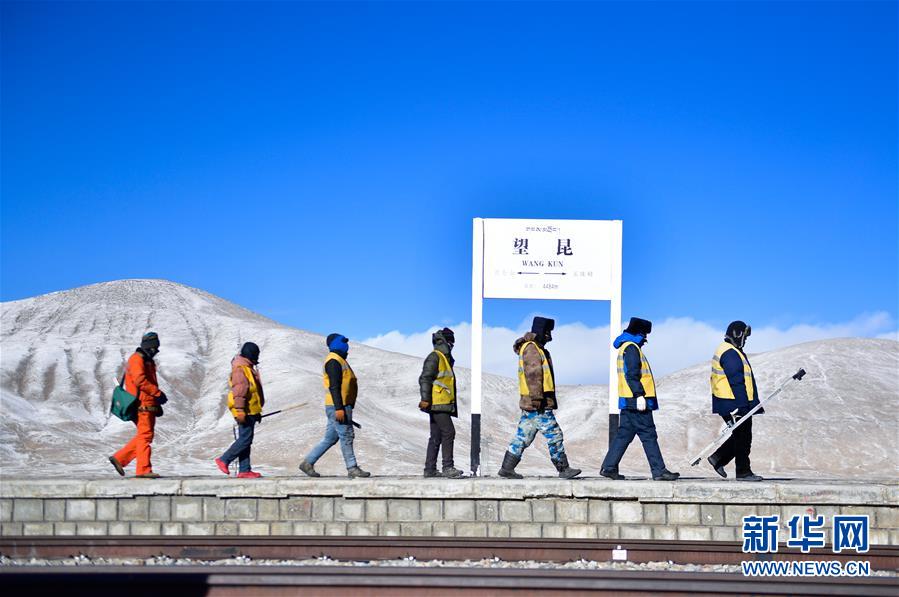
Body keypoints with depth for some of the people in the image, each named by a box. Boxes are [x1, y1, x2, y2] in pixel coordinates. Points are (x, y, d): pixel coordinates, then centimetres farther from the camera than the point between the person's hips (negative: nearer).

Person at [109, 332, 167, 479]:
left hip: (149, 404, 10)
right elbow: (140, 380, -22)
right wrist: (158, 393, -20)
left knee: (143, 436, 12)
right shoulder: (137, 359, -9)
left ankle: (119, 458, 15)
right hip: (142, 404, -10)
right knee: (145, 435, -9)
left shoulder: (148, 361, 23)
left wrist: (158, 400, 20)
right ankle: (144, 469, -7)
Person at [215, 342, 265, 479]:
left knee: (246, 440, 8)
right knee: (245, 439, -11)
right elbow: (239, 391, -21)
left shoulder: (248, 368, 19)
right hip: (245, 411, -10)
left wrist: (257, 412, 28)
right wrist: (240, 411, -26)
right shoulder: (240, 369, -13)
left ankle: (244, 470, 9)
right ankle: (224, 460, -4)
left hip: (250, 411, 10)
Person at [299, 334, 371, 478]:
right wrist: (339, 408, -25)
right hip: (337, 407, -10)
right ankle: (352, 469, -2)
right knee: (346, 436, -6)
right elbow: (334, 386, -20)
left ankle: (308, 462, 13)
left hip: (340, 407, 10)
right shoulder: (334, 361, -12)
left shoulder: (339, 360, 21)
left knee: (330, 438, 11)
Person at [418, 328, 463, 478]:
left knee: (436, 437, 9)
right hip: (437, 404, -10)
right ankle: (448, 468, -15)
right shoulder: (434, 357, -8)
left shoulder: (444, 358, 22)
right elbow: (425, 378, -17)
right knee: (448, 432, -14)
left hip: (442, 405, 10)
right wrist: (425, 399, -23)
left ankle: (430, 469, 10)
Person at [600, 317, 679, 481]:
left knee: (624, 434, 11)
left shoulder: (626, 348, 22)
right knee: (649, 435, -8)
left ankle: (609, 467, 10)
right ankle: (659, 471, -7)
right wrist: (639, 395, -23)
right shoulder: (631, 348, -11)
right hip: (636, 402, -10)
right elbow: (632, 374, -20)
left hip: (629, 403, 10)